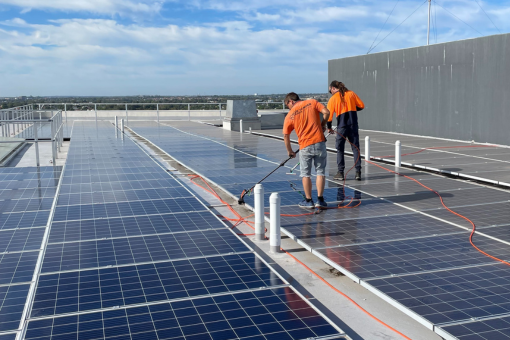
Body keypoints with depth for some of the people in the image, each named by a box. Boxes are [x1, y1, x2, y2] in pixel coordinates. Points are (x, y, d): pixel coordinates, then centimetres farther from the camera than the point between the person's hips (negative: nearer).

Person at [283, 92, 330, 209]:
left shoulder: (290, 115, 5)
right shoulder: (312, 102, 5)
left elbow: (286, 135, 7)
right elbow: (326, 112, -7)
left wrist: (290, 151, 19)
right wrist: (323, 125, 10)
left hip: (305, 147, -1)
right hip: (319, 142, 1)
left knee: (306, 174, 12)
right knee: (320, 172, 10)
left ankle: (308, 201, 16)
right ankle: (320, 200, 8)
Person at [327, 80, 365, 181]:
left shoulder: (333, 98, 1)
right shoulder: (351, 94, 8)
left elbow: (329, 115, -1)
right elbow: (361, 106, 9)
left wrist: (329, 128, 12)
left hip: (342, 125, -2)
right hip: (353, 124, 2)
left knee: (340, 149, 10)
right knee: (355, 148, 6)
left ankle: (340, 173, 10)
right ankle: (358, 172, 2)